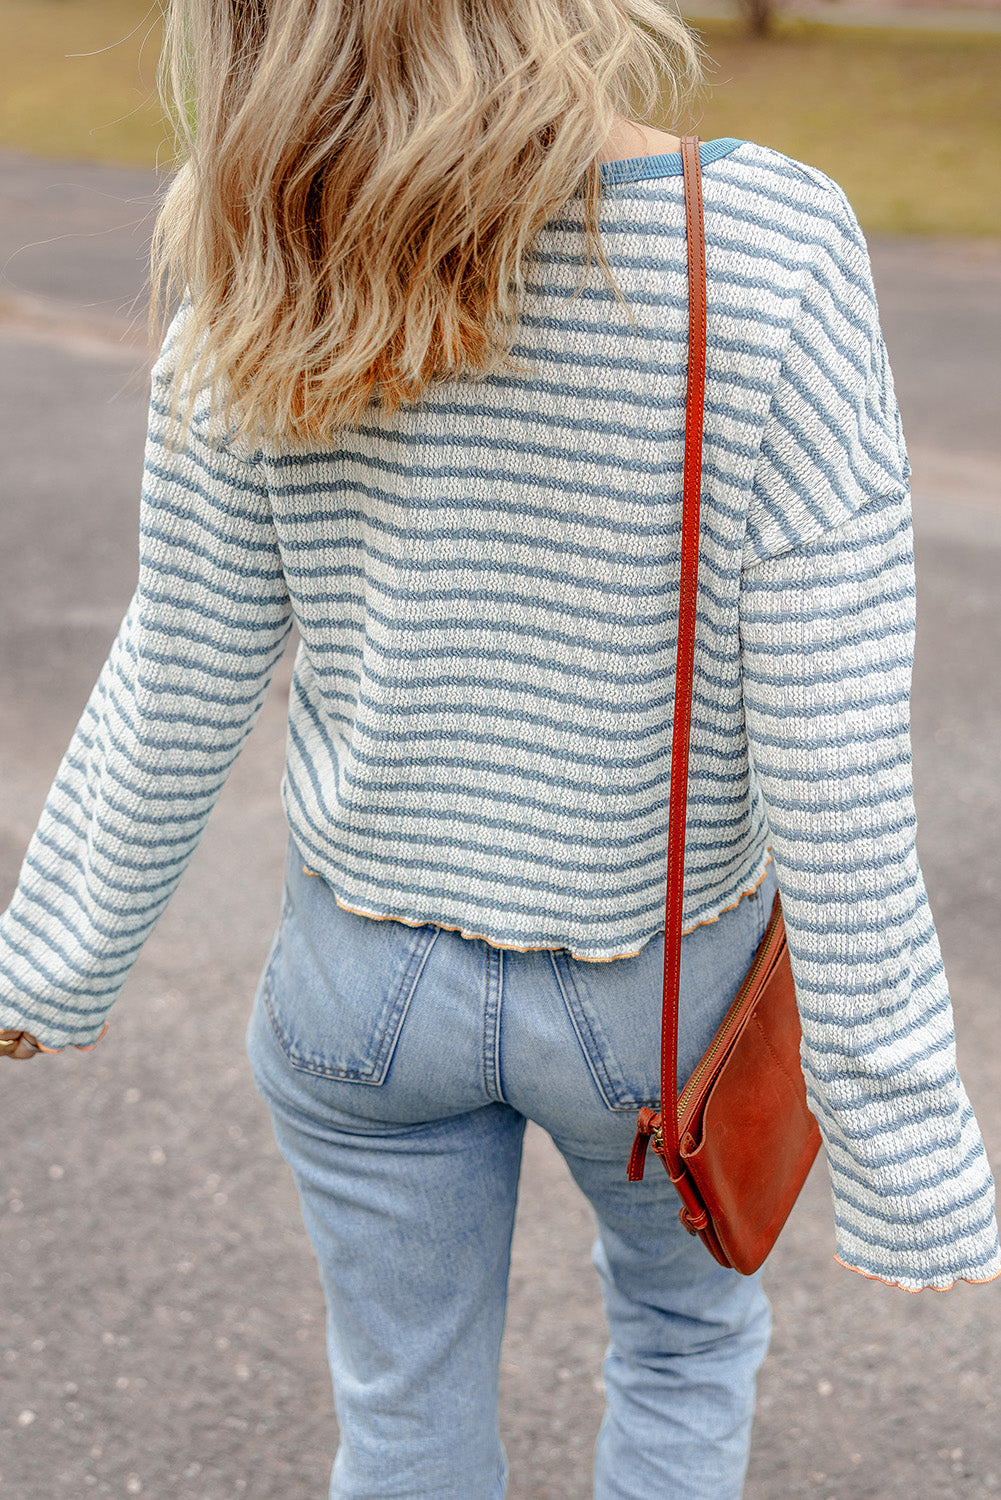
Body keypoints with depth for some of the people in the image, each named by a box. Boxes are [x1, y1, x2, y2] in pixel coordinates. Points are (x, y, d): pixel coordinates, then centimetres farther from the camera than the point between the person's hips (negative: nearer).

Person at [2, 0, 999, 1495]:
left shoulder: (267, 267, -18)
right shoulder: (774, 252, -25)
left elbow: (177, 695, -9)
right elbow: (829, 769, -24)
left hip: (367, 972, 1)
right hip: (660, 980, -1)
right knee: (687, 1325, 30)